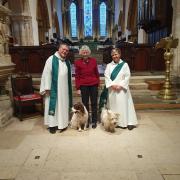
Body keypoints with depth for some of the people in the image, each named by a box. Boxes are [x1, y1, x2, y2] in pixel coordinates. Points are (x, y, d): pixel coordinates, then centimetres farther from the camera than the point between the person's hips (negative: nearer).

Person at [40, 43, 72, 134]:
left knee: (63, 105, 11)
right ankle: (52, 124, 11)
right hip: (54, 88, -5)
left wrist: (69, 87, 14)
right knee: (54, 105, 0)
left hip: (64, 88, 6)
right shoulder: (51, 59, -7)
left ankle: (62, 123, 24)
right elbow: (46, 74, -12)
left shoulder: (67, 62, 11)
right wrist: (47, 87, -16)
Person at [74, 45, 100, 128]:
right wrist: (78, 88, -4)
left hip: (93, 85, 1)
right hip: (83, 86, -1)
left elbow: (96, 73, 8)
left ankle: (94, 121, 19)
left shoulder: (93, 61, 1)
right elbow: (77, 76, -2)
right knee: (85, 104, 7)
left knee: (94, 103, 7)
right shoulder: (77, 62, -3)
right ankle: (86, 121, 21)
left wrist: (98, 84, 5)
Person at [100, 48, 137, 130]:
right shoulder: (109, 65, 8)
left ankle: (126, 122, 4)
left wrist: (120, 85, -13)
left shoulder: (124, 65, 3)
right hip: (111, 89, 2)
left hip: (122, 89, -2)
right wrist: (112, 85, -13)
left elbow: (127, 76, -3)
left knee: (123, 105, -2)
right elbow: (106, 76, -1)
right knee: (113, 105, 5)